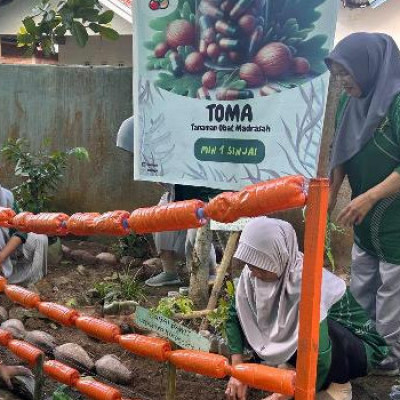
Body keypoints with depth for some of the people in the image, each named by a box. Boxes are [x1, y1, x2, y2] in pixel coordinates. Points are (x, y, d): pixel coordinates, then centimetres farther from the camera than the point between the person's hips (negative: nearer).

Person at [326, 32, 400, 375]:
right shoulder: (351, 101, 4)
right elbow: (342, 150, 14)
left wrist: (369, 197, -26)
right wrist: (332, 192, 8)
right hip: (366, 217, 8)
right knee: (361, 289, 18)